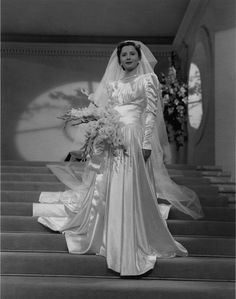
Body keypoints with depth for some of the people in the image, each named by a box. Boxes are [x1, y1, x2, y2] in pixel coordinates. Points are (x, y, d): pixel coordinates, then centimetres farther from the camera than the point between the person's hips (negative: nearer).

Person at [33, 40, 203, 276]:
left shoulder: (148, 78, 4)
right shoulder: (113, 82, 19)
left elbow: (151, 111, -6)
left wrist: (147, 143, -15)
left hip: (134, 138, -5)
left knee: (132, 193, -7)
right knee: (106, 191, 6)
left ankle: (135, 248, 4)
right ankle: (109, 239, 23)